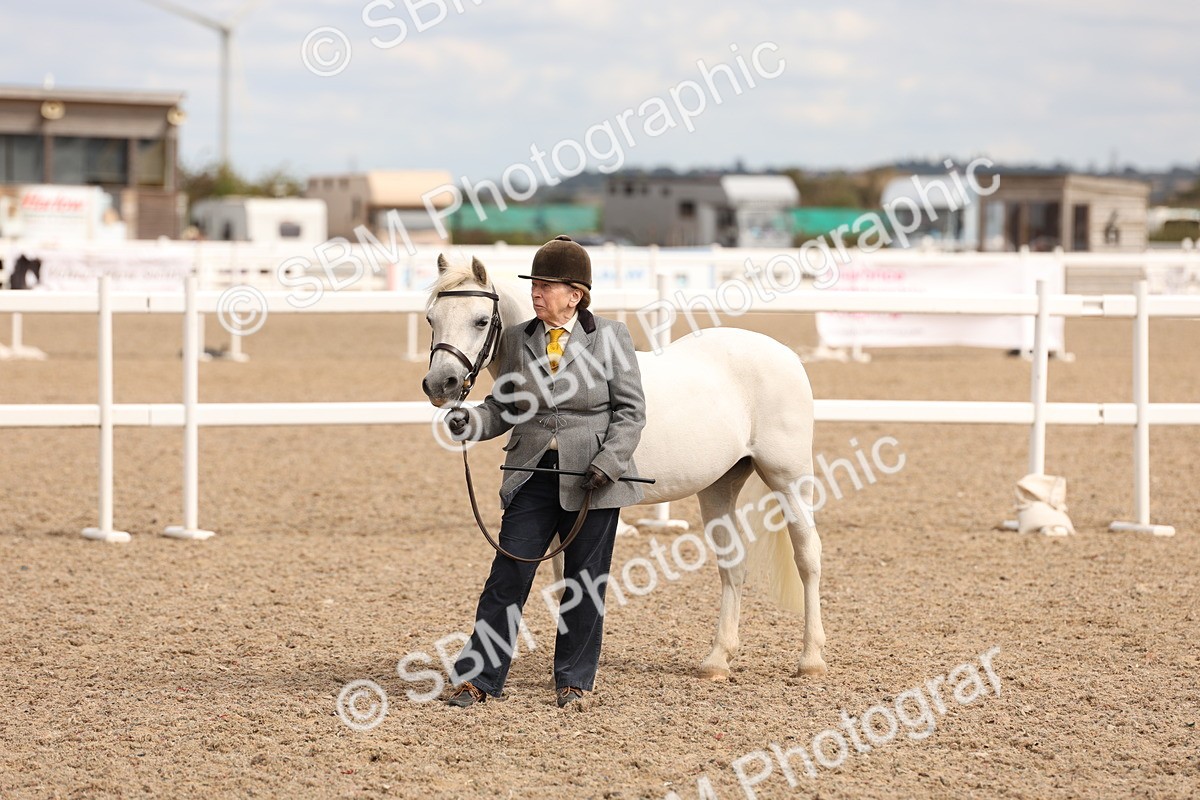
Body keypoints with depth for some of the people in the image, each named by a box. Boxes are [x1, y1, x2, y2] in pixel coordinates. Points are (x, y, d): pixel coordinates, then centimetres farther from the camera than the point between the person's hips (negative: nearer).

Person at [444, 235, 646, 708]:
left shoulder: (610, 337, -3)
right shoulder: (517, 340, 6)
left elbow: (631, 409, -3)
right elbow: (503, 407, 10)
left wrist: (609, 460, -16)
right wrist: (472, 422, -11)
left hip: (592, 479, -2)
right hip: (533, 474, 2)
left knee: (584, 582, 7)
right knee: (507, 577, -1)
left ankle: (574, 679, 20)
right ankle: (477, 677, 4)